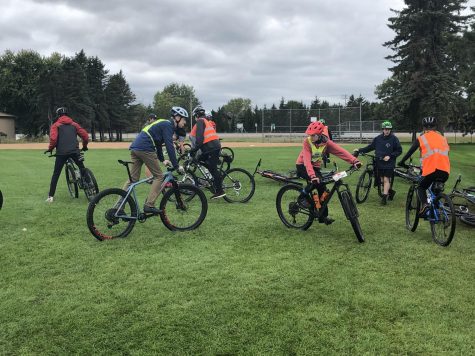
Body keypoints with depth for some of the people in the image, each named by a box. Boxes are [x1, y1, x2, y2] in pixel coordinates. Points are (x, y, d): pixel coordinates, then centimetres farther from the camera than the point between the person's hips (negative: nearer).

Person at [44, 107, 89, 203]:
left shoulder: (56, 125, 10)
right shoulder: (74, 124, 19)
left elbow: (53, 138, -7)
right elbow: (85, 135, 12)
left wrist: (50, 148, 8)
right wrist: (84, 146, 28)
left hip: (61, 152, -2)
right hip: (74, 151, 2)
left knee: (56, 174, 7)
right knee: (82, 169, 19)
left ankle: (51, 196, 4)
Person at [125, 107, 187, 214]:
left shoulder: (164, 124, 25)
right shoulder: (168, 125, -5)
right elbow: (169, 146, -14)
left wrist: (162, 159, 30)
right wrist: (176, 165, -12)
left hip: (135, 147, 9)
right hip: (145, 148, -9)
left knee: (133, 179, 9)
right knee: (158, 176, 0)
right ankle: (149, 205, -4)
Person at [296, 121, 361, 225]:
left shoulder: (326, 142, -14)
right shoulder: (307, 142, -24)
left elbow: (341, 151, -25)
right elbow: (307, 160, -34)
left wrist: (354, 160, -39)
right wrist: (312, 175, -48)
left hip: (315, 167, 4)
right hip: (302, 166, -4)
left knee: (322, 188, -5)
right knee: (315, 180, -31)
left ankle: (323, 216, 6)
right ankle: (302, 197, -8)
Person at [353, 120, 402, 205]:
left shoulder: (394, 139, -7)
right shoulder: (378, 138, 4)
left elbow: (399, 150, -3)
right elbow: (370, 147, 11)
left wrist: (390, 156, -13)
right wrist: (359, 150, 2)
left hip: (389, 163, -4)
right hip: (379, 163, 4)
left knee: (386, 180, -9)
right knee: (382, 180, 10)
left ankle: (384, 197, -5)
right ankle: (390, 191, 33)